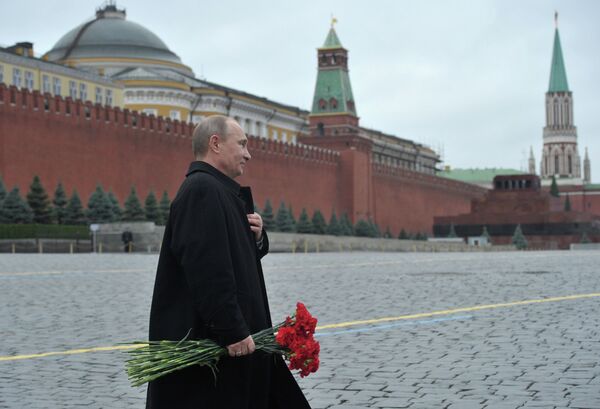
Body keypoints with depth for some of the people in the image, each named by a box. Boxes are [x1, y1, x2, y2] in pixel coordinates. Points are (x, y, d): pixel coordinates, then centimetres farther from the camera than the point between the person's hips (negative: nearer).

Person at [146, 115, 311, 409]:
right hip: (206, 343, -11)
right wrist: (233, 332, -25)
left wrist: (256, 237, 4)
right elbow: (206, 270, -25)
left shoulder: (219, 190, 17)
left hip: (226, 336, 11)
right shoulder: (202, 189, -16)